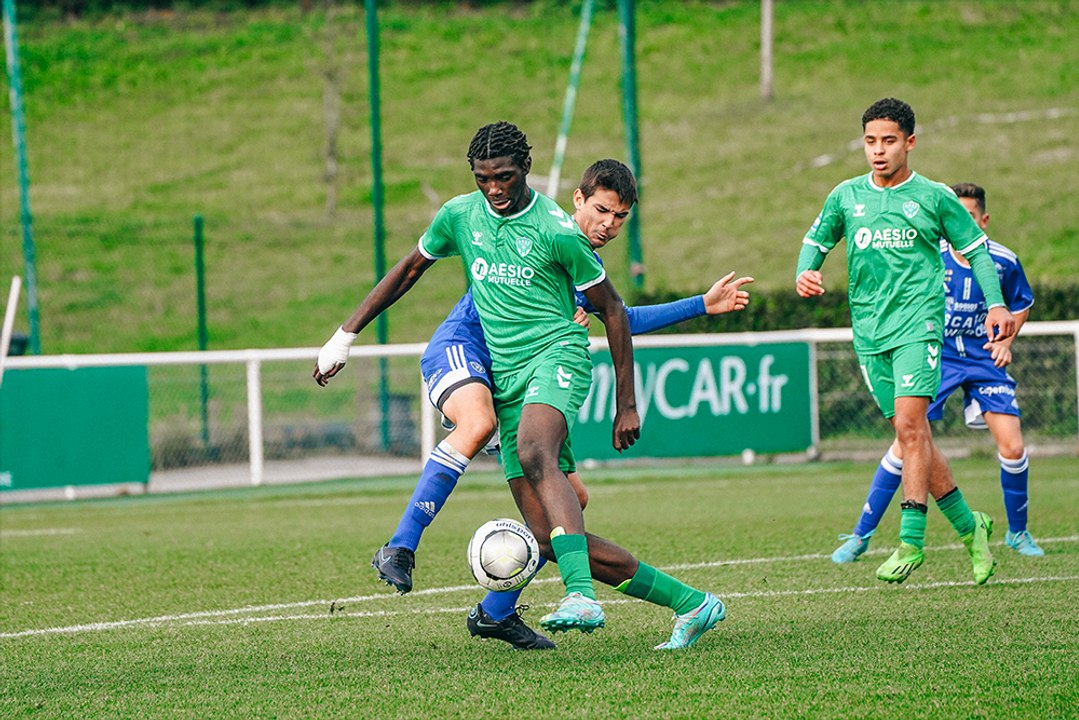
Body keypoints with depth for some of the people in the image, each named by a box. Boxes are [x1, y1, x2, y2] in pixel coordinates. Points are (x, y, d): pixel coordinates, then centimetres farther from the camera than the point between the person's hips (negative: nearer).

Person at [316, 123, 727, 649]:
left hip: (557, 354, -6)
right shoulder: (459, 216, 8)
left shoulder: (556, 230, -7)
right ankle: (689, 603, 5)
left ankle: (583, 597, -53)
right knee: (548, 539, -3)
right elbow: (409, 270, 24)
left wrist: (626, 405, 1)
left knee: (534, 454, -39)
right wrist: (346, 334, 20)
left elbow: (612, 310, 1)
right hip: (506, 379, 6)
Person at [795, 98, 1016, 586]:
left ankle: (911, 541, -18)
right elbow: (816, 241, 21)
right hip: (869, 331, 4)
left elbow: (976, 250, 9)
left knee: (909, 425, -19)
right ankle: (968, 525, 20)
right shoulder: (846, 196, 11)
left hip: (918, 322, -4)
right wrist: (805, 274, -2)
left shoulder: (934, 197, 3)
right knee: (911, 435, 6)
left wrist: (996, 304, -4)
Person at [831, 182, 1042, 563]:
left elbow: (1021, 305, 12)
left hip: (984, 358, 2)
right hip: (936, 357, -2)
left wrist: (1006, 338, -4)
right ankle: (861, 536, -1)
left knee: (1012, 448, -8)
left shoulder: (1004, 262, -8)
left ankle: (1018, 533, 16)